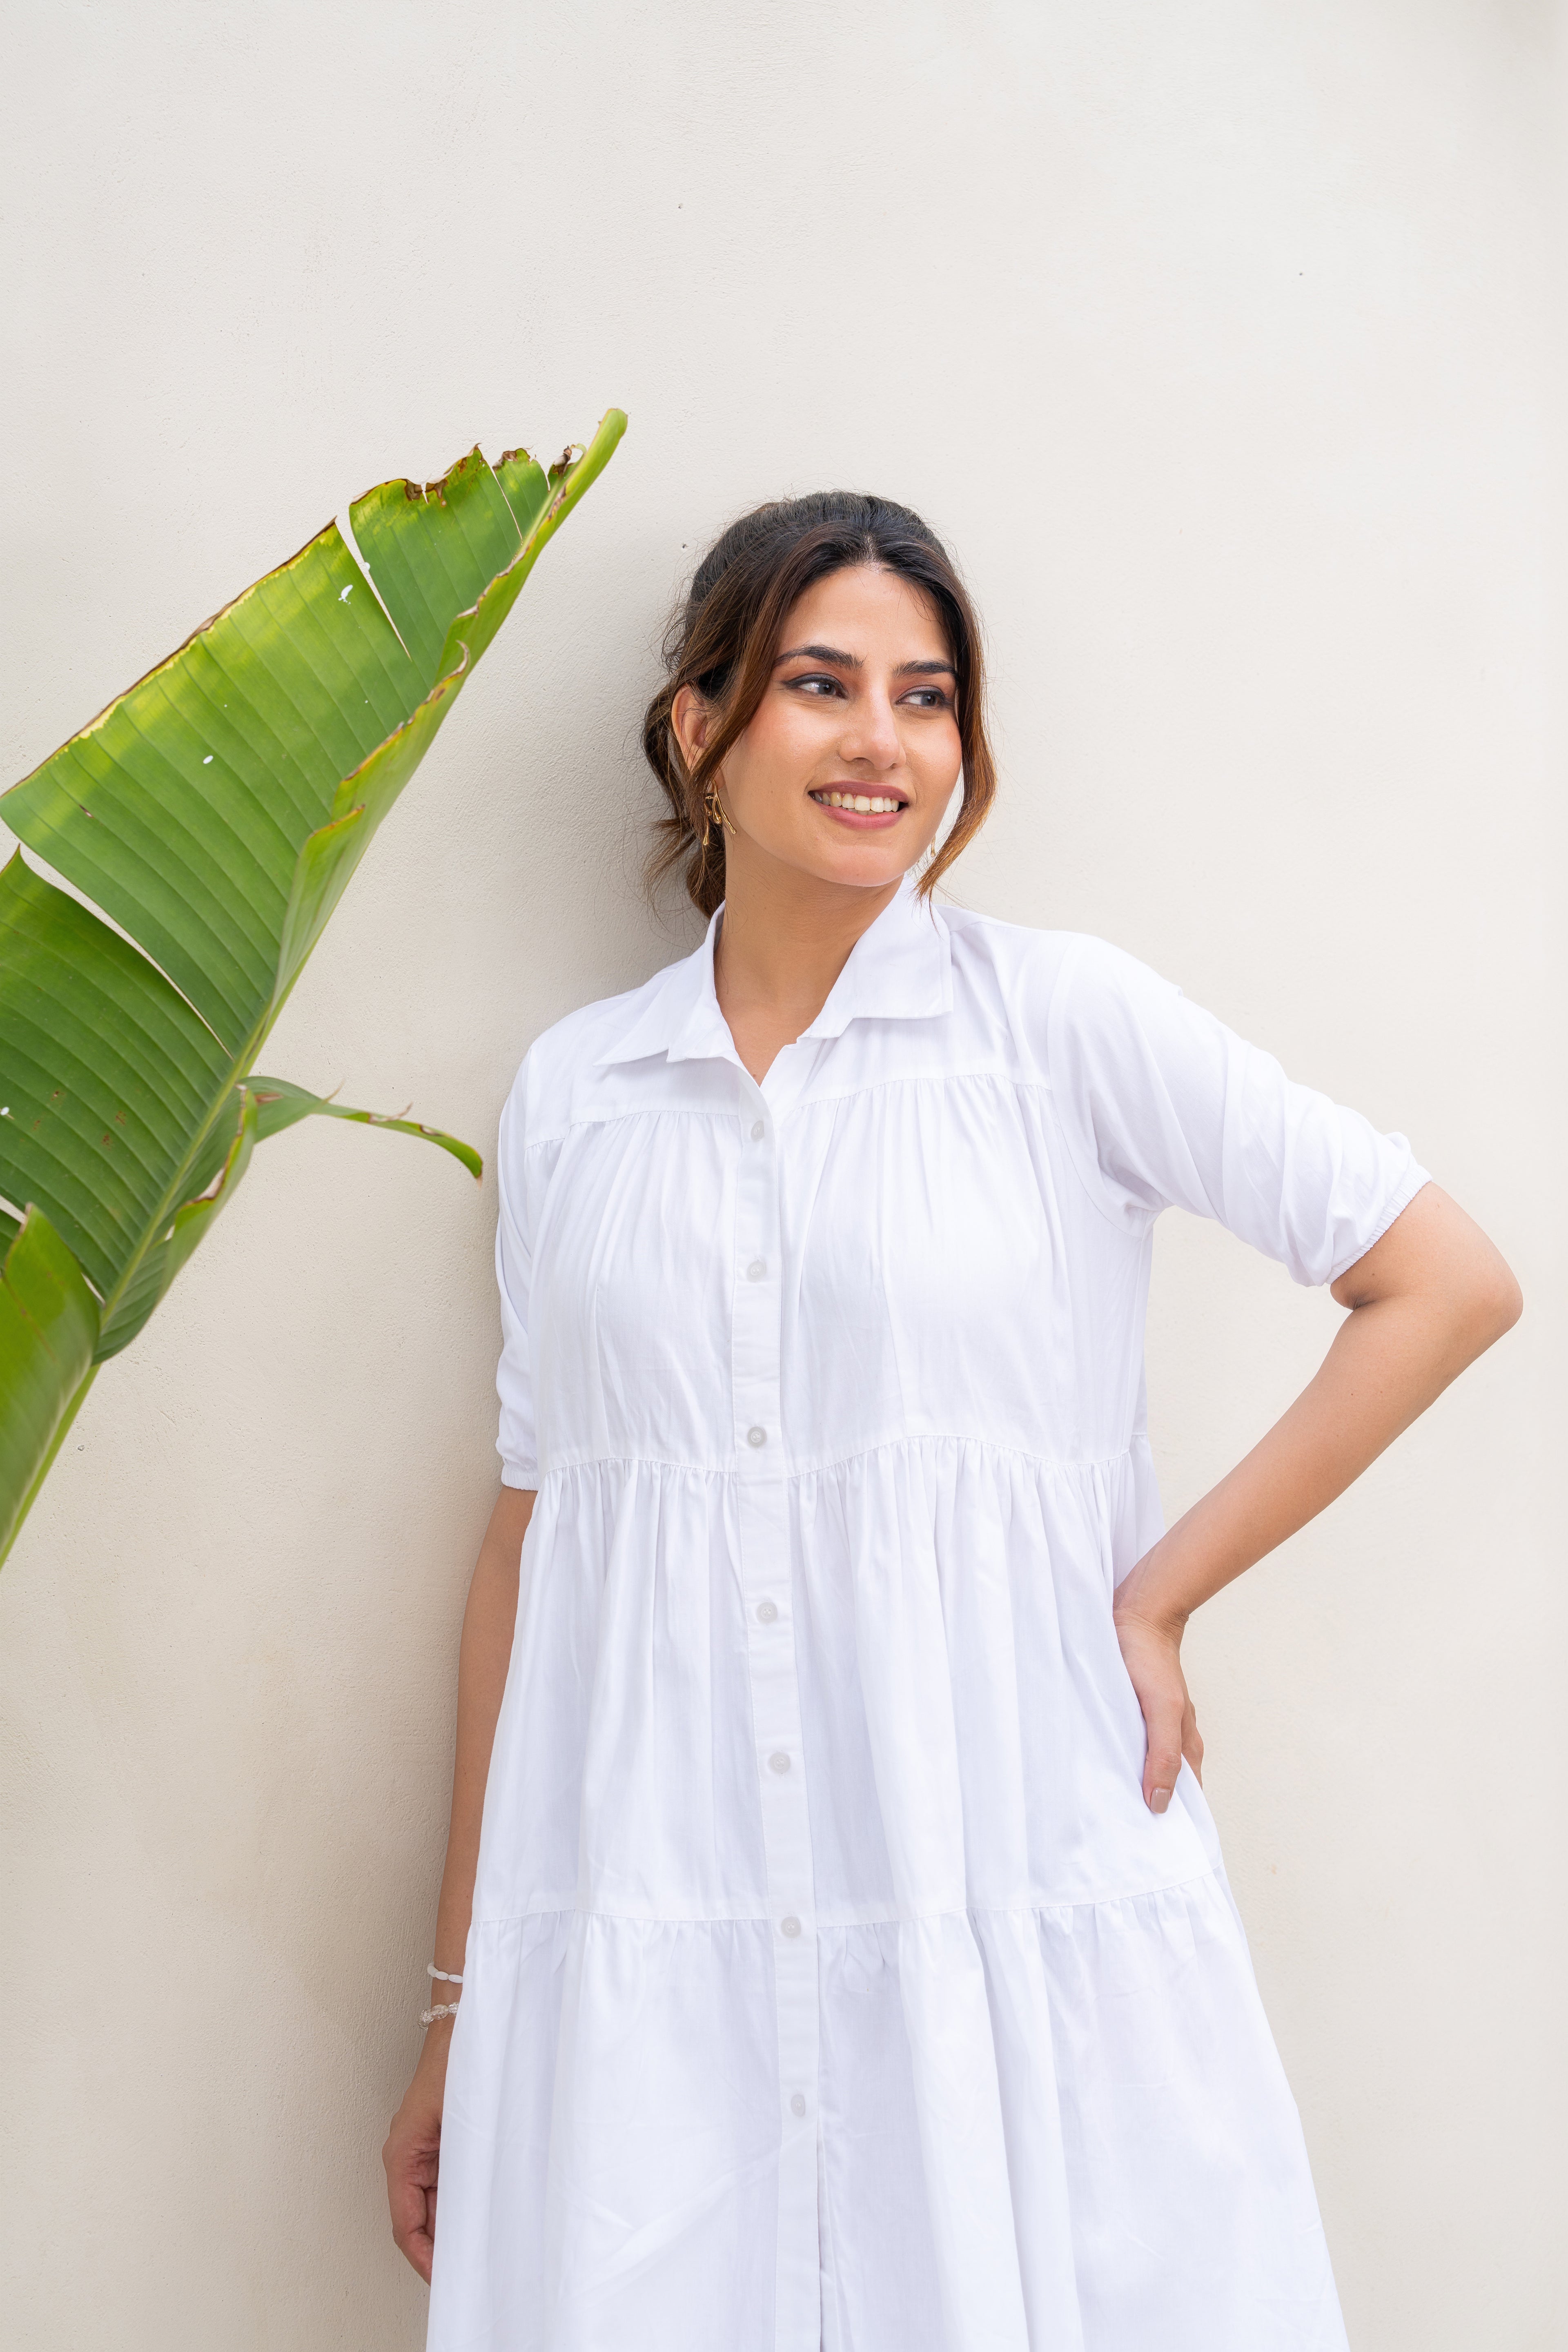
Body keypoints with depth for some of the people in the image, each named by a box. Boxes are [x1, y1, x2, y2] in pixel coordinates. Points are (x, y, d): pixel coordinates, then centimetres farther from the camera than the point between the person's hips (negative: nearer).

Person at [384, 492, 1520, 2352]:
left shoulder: (1063, 1015, -1)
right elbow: (528, 1530, 11)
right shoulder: (572, 1094, 8)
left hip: (1015, 1928, -2)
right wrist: (458, 2005, 12)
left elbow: (1448, 1285, 0)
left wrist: (1159, 1599, -5)